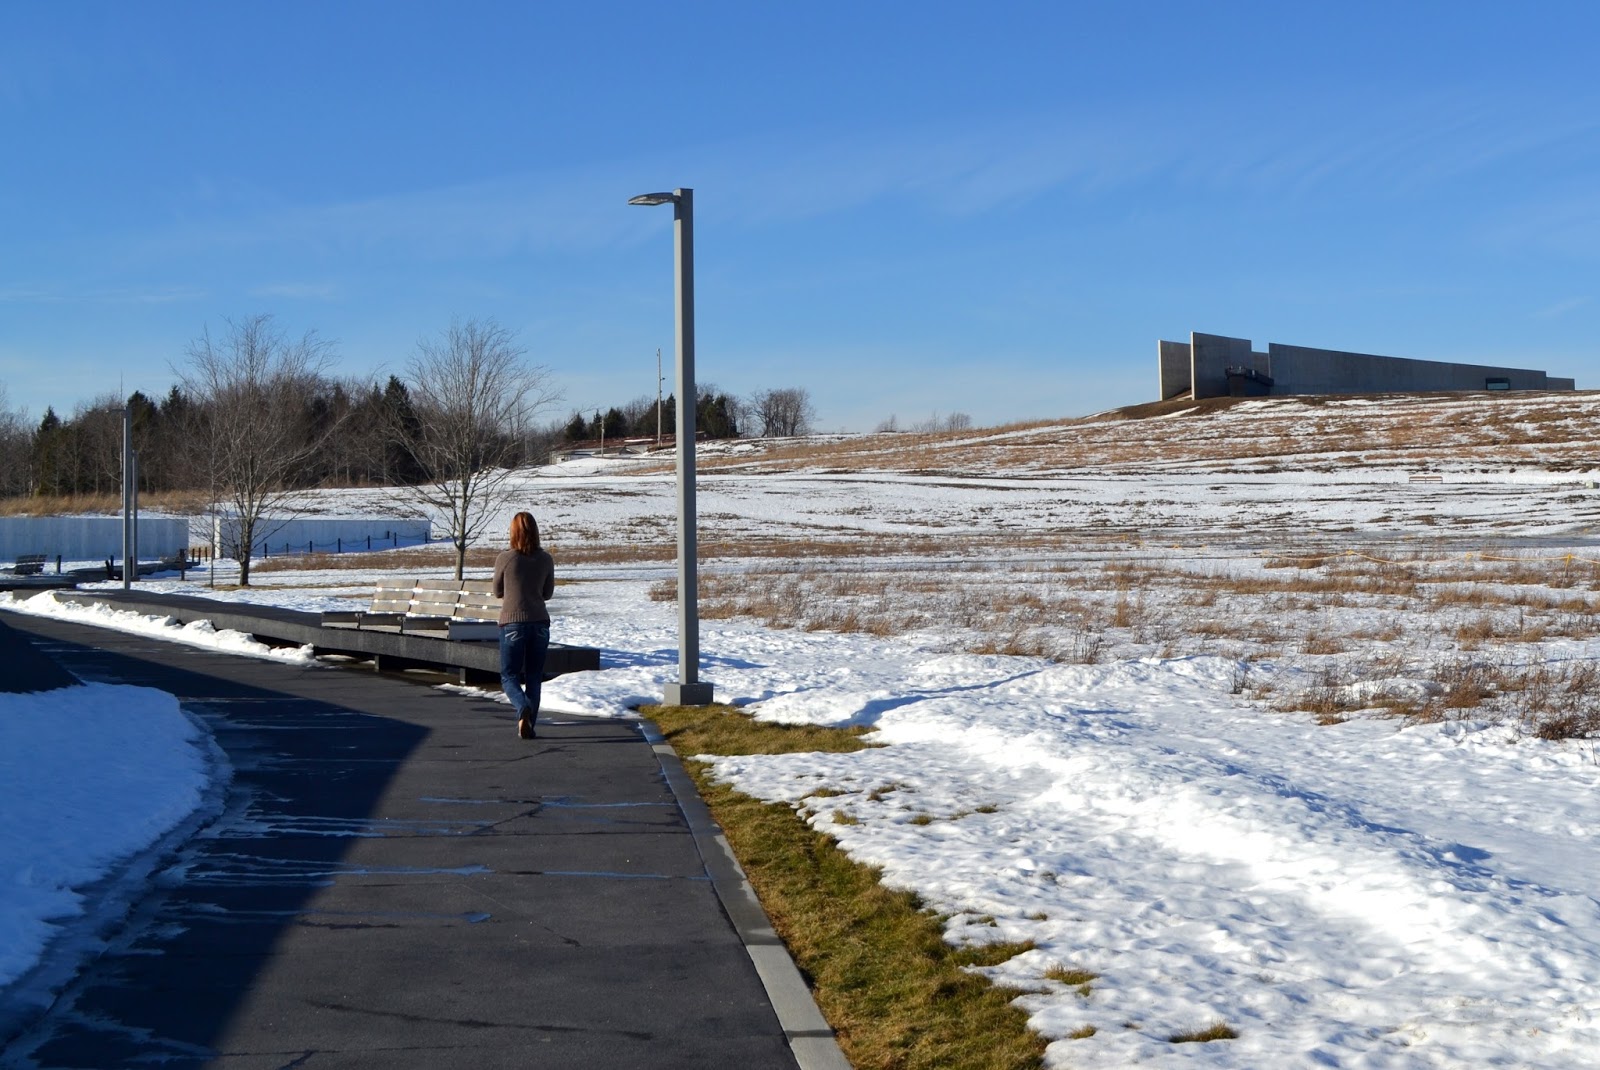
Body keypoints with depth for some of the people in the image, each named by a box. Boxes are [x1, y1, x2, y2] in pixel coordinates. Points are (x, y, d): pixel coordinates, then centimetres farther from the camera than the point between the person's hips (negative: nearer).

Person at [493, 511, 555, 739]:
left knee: (509, 676, 6)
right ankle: (529, 725, 10)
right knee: (534, 678, 12)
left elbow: (498, 592, 5)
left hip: (512, 623, -2)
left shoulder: (505, 558, -7)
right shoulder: (545, 560, -1)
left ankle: (523, 709, -21)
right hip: (539, 622, 2)